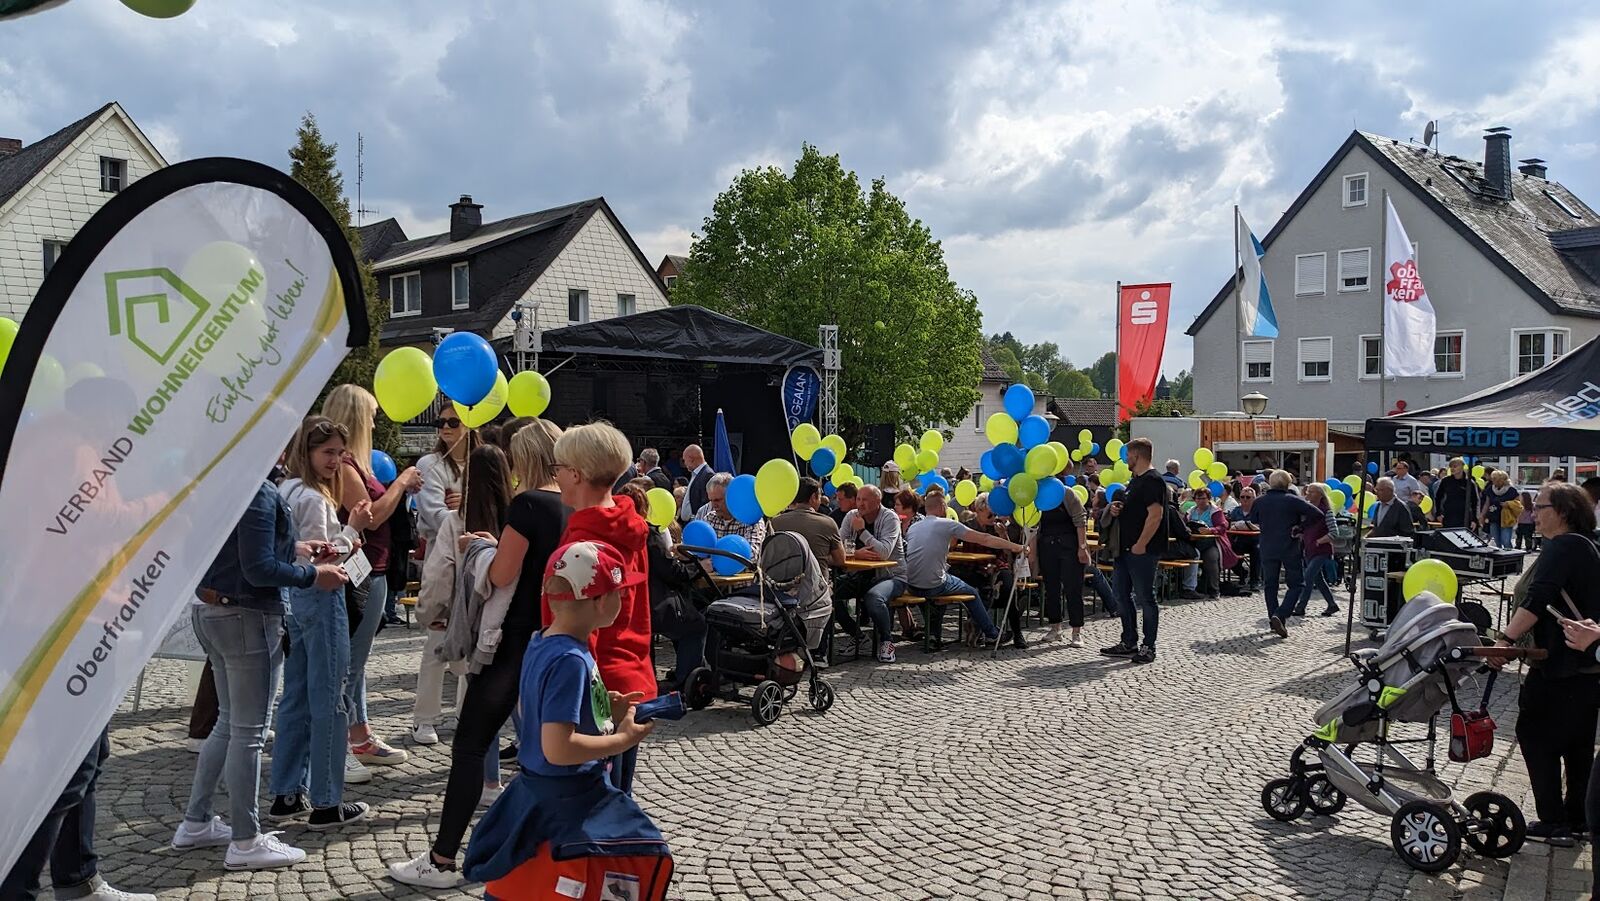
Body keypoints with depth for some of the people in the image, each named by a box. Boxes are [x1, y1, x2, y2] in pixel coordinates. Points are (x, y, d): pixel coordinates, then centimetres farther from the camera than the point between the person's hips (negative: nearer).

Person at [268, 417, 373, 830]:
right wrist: (353, 528, -13)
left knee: (296, 698, 15)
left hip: (292, 597, 10)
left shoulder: (287, 490, 12)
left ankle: (286, 796, 22)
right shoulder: (314, 499, -17)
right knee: (330, 701, -2)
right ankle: (327, 803, 5)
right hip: (320, 598, -10)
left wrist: (347, 536, 10)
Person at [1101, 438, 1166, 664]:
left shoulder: (1152, 481, -14)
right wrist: (1114, 508, 6)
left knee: (1144, 598, -2)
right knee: (1121, 594, 13)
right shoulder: (1134, 480, 18)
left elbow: (1155, 515, -22)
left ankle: (1148, 647, 6)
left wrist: (1141, 545, -23)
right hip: (1125, 548, 10)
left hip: (1142, 551, -10)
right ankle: (1129, 643, 22)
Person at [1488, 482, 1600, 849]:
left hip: (1561, 666, -10)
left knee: (1536, 735, -2)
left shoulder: (1562, 547, -17)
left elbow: (1536, 601, -29)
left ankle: (1553, 822, 0)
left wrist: (1506, 639, -30)